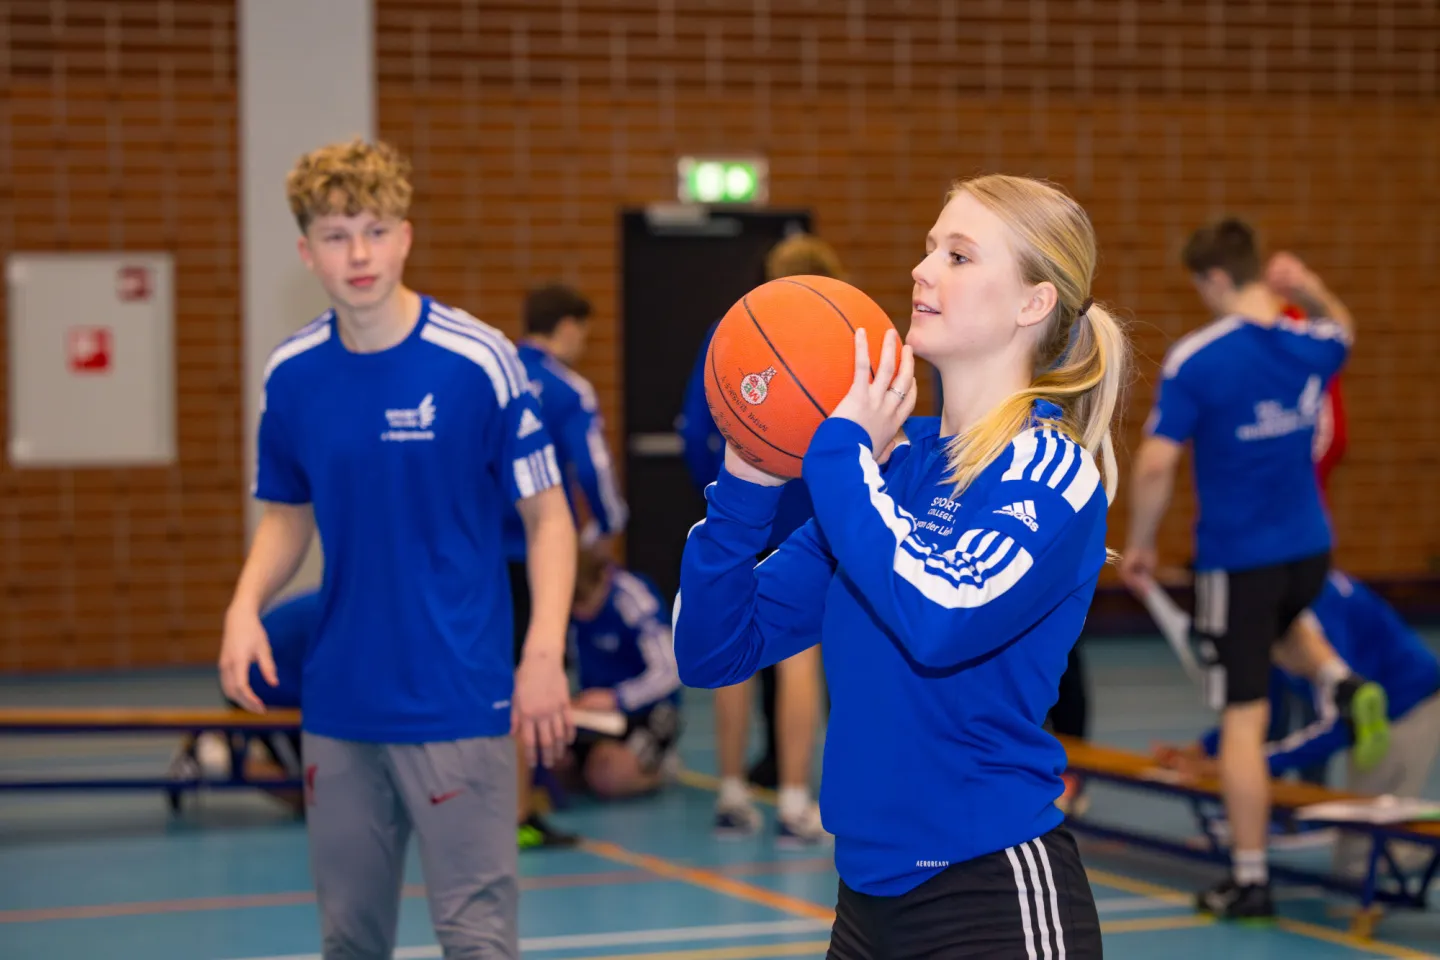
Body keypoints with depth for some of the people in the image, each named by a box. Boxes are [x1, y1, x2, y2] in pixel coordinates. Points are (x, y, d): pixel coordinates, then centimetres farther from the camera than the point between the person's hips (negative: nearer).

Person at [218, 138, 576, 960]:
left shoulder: (479, 361, -11)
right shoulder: (292, 375, 2)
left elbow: (548, 515, -5)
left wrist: (545, 653, -15)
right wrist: (247, 605, -3)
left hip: (459, 703, -5)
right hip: (338, 704, 5)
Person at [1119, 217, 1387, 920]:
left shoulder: (1195, 359, -17)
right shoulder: (1310, 345, -1)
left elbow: (1155, 465, -19)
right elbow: (1341, 328, 27)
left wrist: (1139, 545, -4)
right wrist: (1312, 293, 7)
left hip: (1236, 559, -5)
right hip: (1308, 547, 5)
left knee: (1244, 720, 2)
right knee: (1281, 623, 38)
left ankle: (1249, 881, 7)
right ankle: (1345, 686, 9)